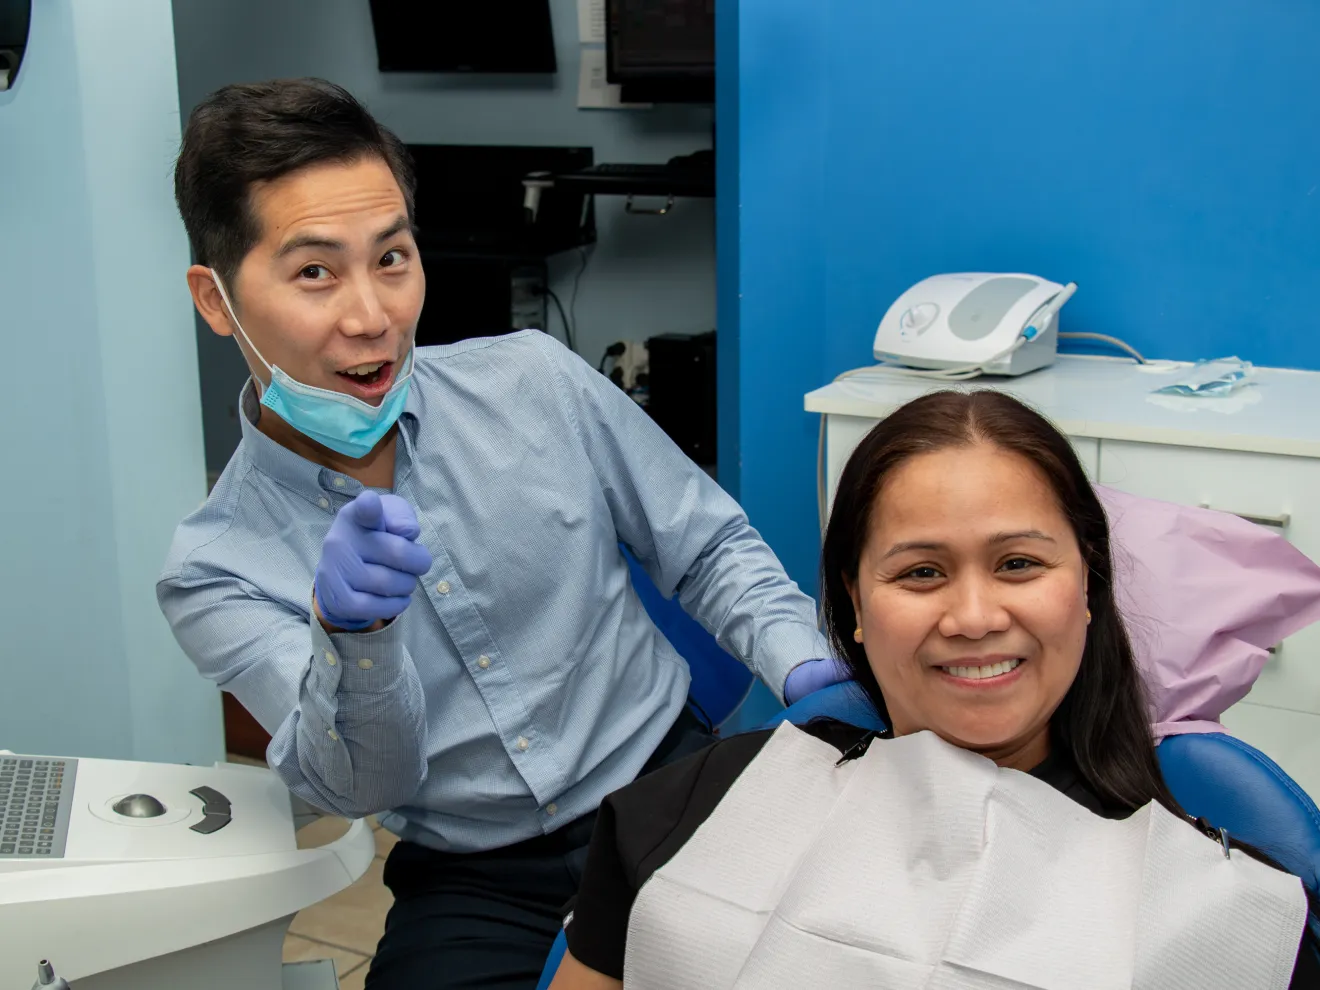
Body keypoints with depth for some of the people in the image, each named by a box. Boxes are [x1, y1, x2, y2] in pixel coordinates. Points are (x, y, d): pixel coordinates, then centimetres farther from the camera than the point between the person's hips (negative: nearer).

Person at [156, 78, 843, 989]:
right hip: (473, 876, -1)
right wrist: (350, 632, -35)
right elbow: (362, 786, -15)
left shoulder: (533, 381, -3)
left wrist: (806, 665, -12)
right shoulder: (215, 572, -5)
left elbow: (708, 548, 6)